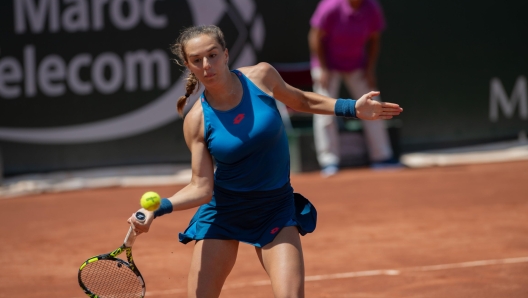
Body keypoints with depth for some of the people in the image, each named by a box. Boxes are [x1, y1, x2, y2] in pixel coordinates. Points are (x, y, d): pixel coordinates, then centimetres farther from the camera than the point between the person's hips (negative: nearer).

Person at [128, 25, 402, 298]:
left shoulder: (261, 76, -11)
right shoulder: (196, 121, -14)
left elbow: (300, 101, 10)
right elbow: (201, 188, -12)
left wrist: (352, 108, 2)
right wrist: (158, 208, -27)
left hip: (276, 209, 1)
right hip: (222, 211, -1)